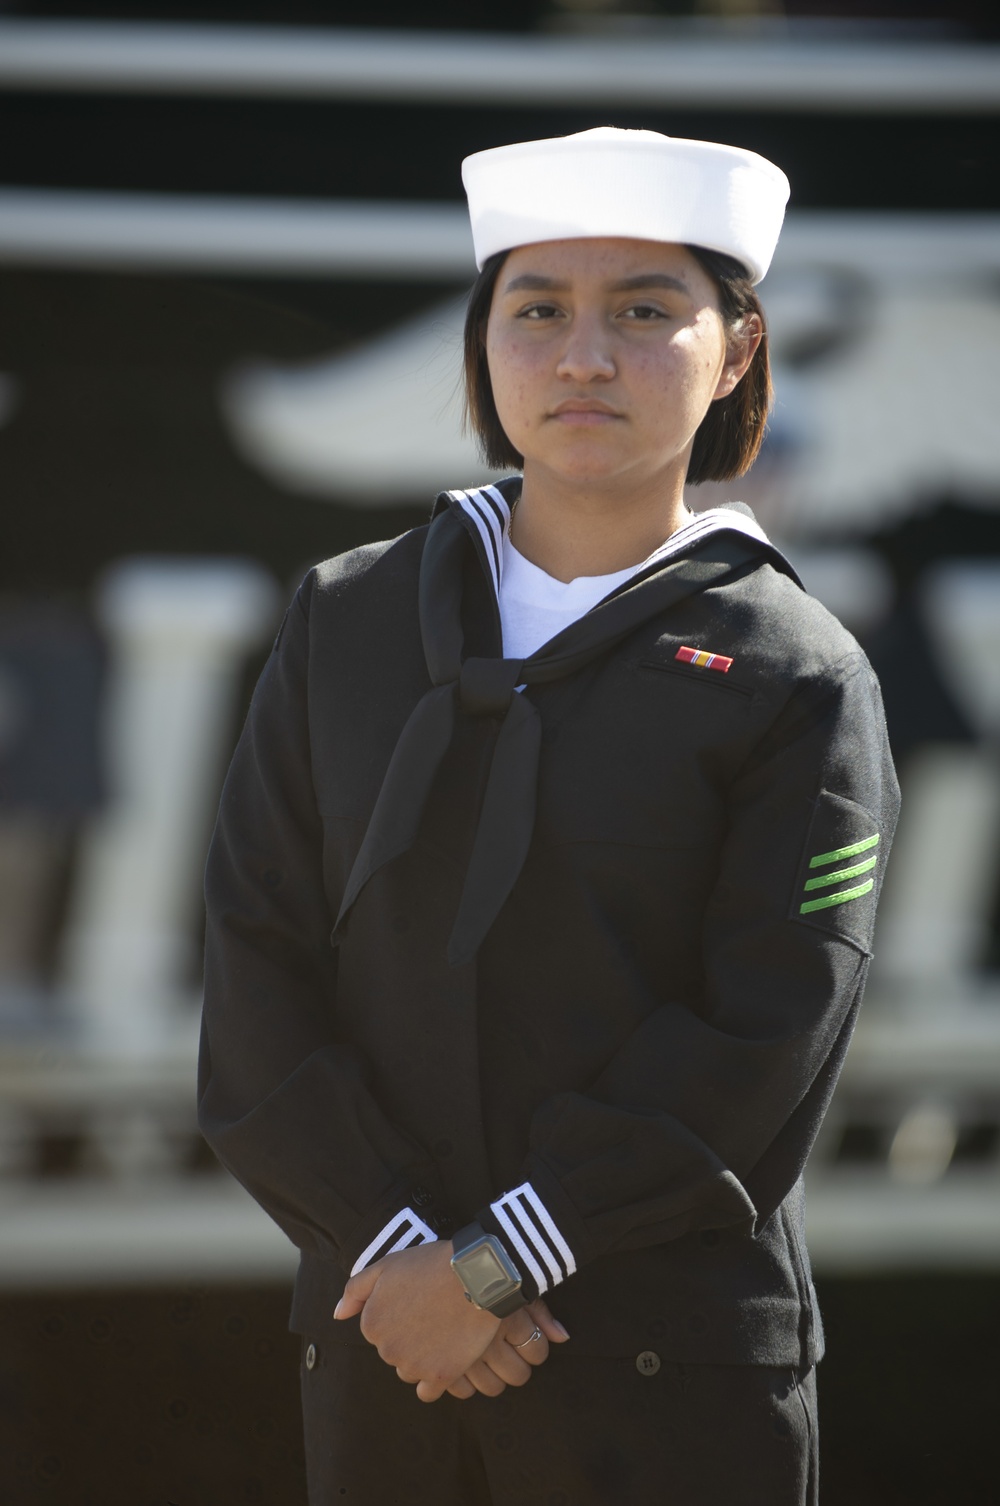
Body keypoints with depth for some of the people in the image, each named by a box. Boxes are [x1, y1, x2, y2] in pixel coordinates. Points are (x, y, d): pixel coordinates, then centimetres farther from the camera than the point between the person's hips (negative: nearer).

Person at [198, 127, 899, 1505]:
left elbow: (760, 1048, -10)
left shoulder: (801, 685, -3)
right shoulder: (347, 625, 8)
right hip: (382, 1349, 3)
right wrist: (388, 1245, -11)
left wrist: (491, 1263, -15)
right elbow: (257, 968, 2)